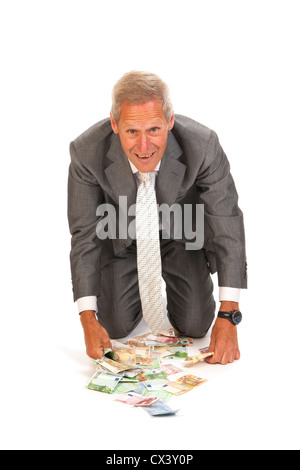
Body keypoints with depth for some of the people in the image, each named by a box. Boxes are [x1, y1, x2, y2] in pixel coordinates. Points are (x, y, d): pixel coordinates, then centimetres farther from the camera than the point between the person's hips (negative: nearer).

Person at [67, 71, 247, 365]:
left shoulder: (202, 145, -34)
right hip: (123, 234, 1)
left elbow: (227, 223, -25)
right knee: (115, 327, -4)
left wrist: (228, 315, -29)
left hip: (180, 232, 0)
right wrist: (88, 319, -27)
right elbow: (85, 233, -21)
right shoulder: (87, 151, -32)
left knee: (194, 327, -5)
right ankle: (141, 282, 27)